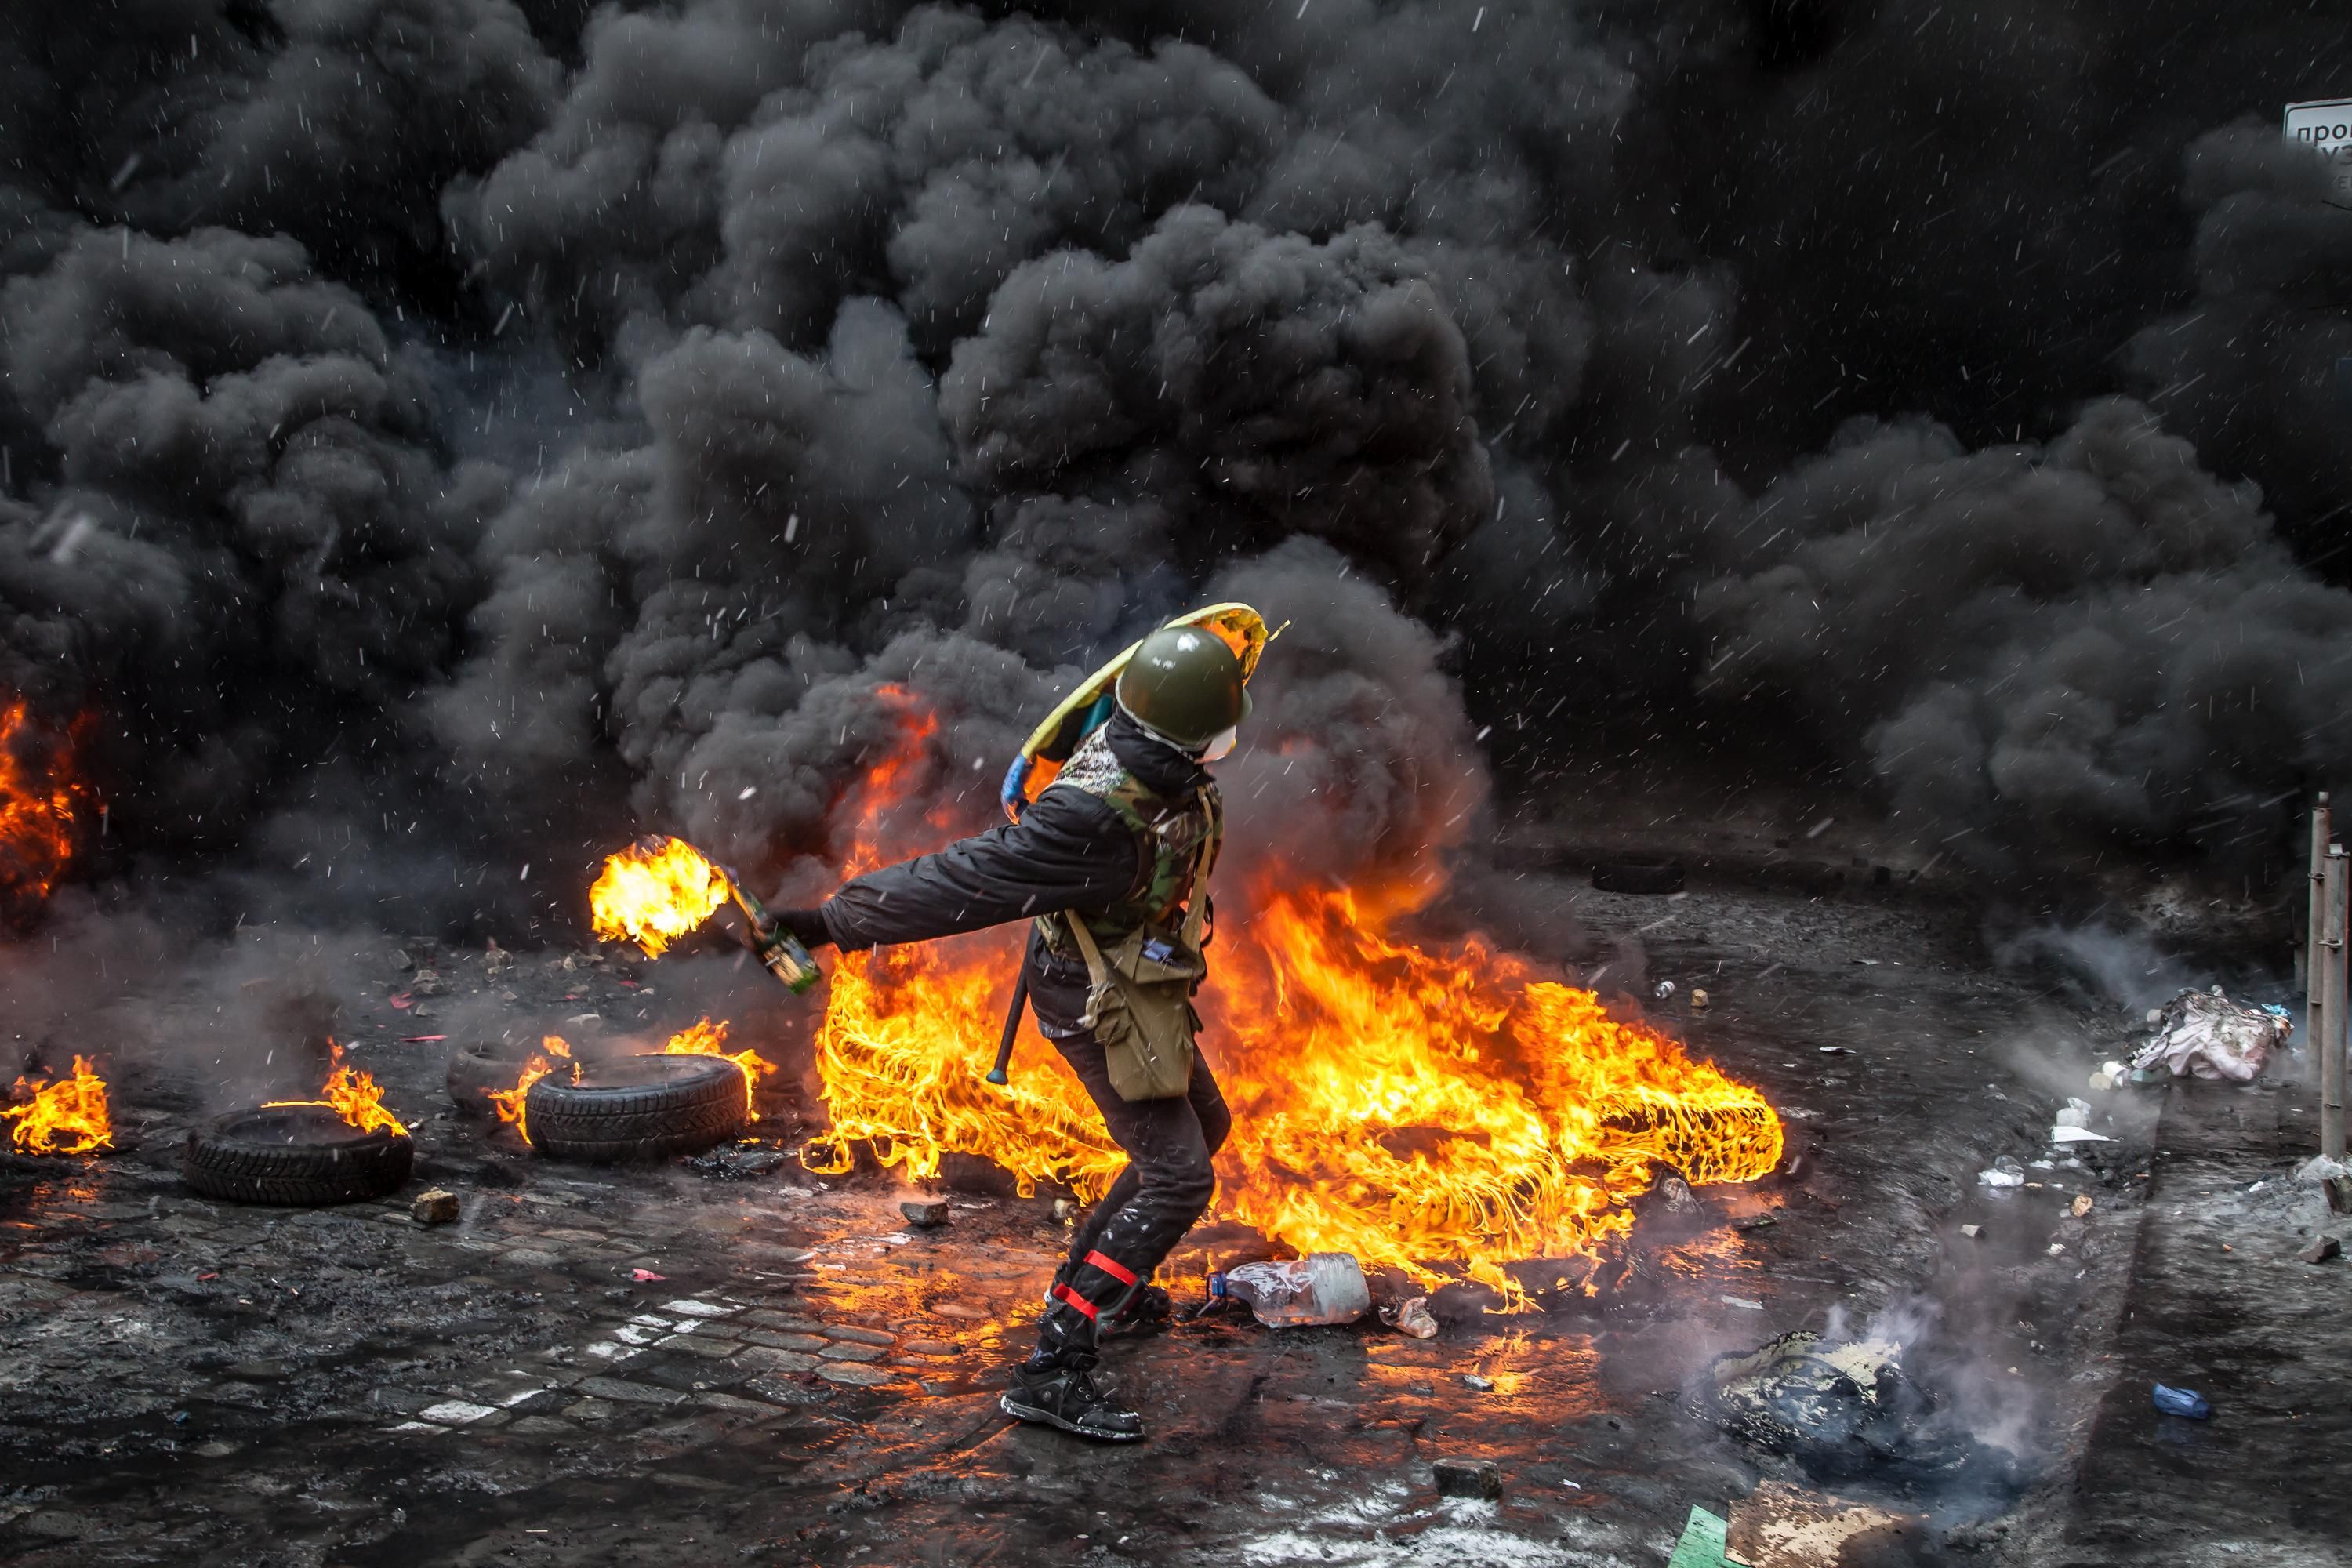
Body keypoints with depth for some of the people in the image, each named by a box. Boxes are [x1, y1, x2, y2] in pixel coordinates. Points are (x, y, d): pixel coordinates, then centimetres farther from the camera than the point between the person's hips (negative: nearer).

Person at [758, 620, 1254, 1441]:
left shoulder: (1144, 755, -13)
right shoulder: (1094, 820, -37)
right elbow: (959, 880, -34)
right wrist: (827, 921, -30)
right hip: (1095, 1007, -9)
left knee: (1201, 1125, 24)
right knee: (1176, 1177, -13)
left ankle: (1088, 1278, 38)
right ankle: (1054, 1367, -14)